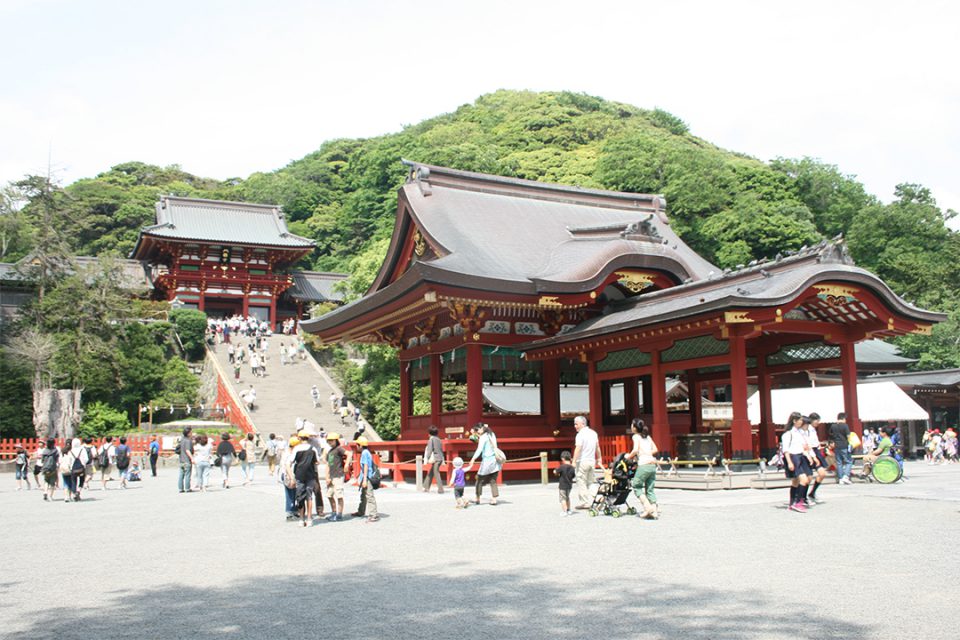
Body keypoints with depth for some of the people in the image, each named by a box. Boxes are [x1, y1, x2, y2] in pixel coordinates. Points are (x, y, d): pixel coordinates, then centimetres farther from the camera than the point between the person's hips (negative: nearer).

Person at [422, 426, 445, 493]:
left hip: (435, 459, -8)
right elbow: (442, 450, 18)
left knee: (436, 474, -6)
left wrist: (426, 459, -13)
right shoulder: (439, 440, 14)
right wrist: (443, 460, 24)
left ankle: (440, 489, -9)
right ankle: (426, 487, 20)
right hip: (440, 458, 8)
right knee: (430, 473, 15)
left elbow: (429, 450, -14)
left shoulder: (431, 440, -8)